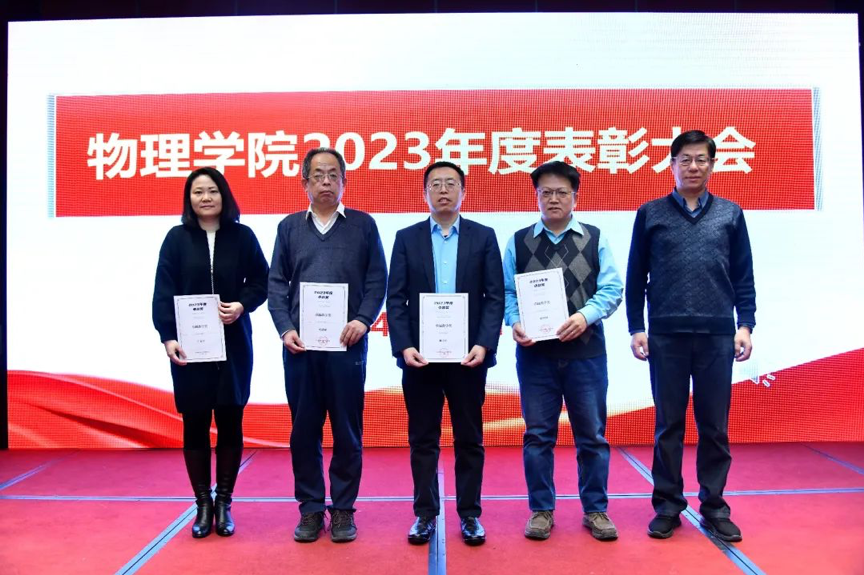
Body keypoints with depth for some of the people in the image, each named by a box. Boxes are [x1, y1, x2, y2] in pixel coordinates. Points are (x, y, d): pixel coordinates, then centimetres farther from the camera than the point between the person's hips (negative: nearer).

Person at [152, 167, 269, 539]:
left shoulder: (242, 236, 3)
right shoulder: (177, 238, 2)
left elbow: (261, 280, 6)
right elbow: (162, 293, -2)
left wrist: (242, 305, -13)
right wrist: (168, 337, -12)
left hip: (233, 345, 0)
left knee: (230, 424, 6)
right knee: (195, 425, 6)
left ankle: (224, 503, 20)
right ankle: (203, 504, 20)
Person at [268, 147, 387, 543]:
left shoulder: (363, 225, 6)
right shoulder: (289, 227, 11)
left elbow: (377, 280, 2)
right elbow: (277, 284, 6)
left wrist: (363, 320, -12)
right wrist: (285, 329, -6)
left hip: (347, 343, -1)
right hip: (300, 344, 2)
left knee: (347, 429, 5)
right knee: (304, 428, 8)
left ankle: (343, 508, 19)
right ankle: (310, 508, 22)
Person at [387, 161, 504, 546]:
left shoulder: (484, 237, 5)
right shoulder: (406, 238, 6)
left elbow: (495, 297, -1)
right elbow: (395, 298, 1)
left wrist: (484, 344, -13)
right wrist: (404, 347, -11)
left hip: (467, 353, 0)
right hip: (420, 354, 1)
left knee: (469, 439, 9)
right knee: (422, 439, 8)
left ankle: (469, 514, 22)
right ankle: (425, 513, 22)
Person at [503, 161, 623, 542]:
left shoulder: (595, 239, 6)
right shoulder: (518, 241, 8)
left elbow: (611, 289, -1)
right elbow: (507, 292, 4)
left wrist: (585, 316, -18)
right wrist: (514, 322, -14)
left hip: (586, 352, 0)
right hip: (535, 353, 0)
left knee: (592, 435, 8)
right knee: (538, 435, 7)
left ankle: (595, 510, 23)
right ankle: (541, 510, 21)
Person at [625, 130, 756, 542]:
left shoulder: (730, 213, 9)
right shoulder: (651, 214, 6)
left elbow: (744, 276, 10)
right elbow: (636, 277, 5)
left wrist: (745, 324, 1)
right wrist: (636, 328, 0)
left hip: (718, 335, 1)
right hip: (666, 335, -1)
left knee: (715, 427, 8)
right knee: (669, 425, 7)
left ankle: (714, 506, 21)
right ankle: (668, 505, 18)